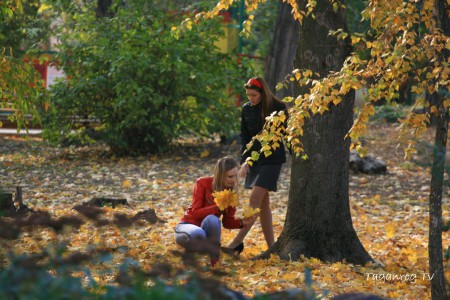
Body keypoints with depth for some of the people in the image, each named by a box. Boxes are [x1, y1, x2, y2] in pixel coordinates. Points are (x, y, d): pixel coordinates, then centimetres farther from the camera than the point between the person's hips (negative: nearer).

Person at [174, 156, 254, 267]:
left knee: (212, 219, -35)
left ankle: (216, 260, -31)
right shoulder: (202, 183, -15)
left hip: (208, 230, 3)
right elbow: (195, 213, -19)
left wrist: (242, 222, -21)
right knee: (199, 234, -42)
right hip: (188, 225, -3)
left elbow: (227, 222, 0)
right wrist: (218, 207, -32)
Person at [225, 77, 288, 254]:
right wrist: (244, 160, -2)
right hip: (253, 159, 6)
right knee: (263, 203, 6)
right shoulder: (247, 109, 6)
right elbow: (244, 136, 9)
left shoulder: (278, 108, -8)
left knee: (255, 199, -14)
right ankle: (271, 245, 10)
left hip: (272, 159, -6)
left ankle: (238, 242, -15)